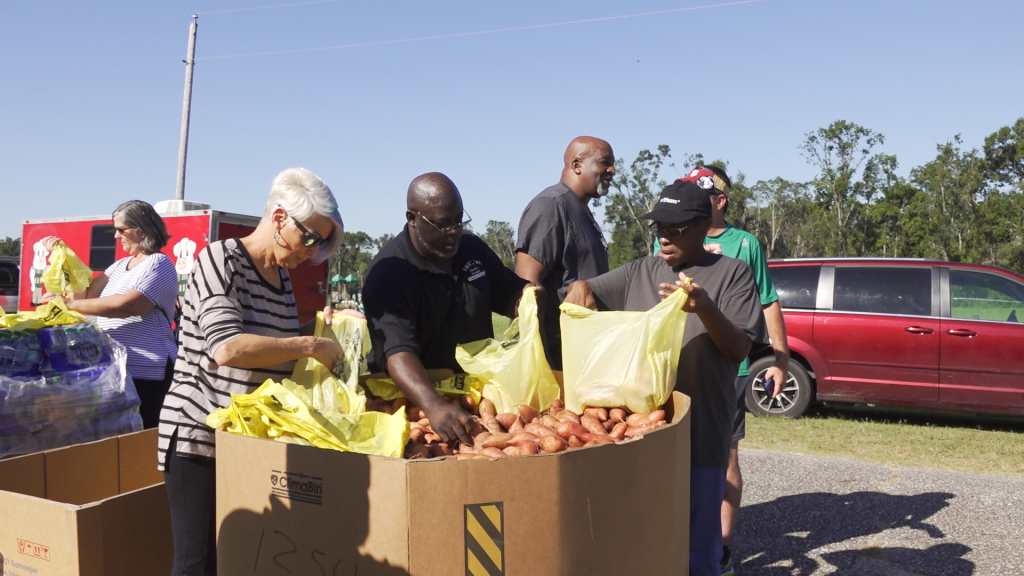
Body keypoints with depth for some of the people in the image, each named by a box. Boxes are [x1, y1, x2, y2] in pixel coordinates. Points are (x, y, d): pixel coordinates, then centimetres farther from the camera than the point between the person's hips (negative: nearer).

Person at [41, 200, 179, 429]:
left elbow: (126, 305, -21)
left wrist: (70, 304, -16)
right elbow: (86, 293, 11)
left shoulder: (159, 264, -9)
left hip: (145, 372, -8)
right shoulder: (120, 265, 19)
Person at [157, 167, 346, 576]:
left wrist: (313, 327, 3)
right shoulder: (221, 259, -15)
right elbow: (226, 348, -29)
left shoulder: (282, 275, 7)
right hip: (200, 436, -7)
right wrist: (309, 346, -22)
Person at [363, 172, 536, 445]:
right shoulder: (387, 273, -13)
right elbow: (398, 351, -26)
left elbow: (509, 295, 21)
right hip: (417, 401, -5)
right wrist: (434, 406, -43)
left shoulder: (473, 249, 8)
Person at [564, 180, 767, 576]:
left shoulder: (732, 274, 1)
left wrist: (705, 309, -23)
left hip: (700, 433, -4)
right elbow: (586, 291, 16)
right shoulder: (639, 272, 12)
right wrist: (580, 287, -8)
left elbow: (739, 349, -5)